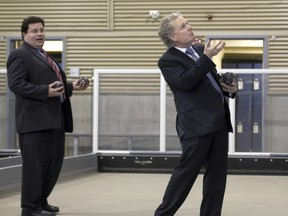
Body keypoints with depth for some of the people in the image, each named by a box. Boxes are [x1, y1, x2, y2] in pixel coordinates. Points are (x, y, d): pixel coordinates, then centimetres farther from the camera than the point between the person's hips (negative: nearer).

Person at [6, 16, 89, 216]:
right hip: (35, 120, -9)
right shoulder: (20, 55, -7)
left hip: (54, 118, 9)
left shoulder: (44, 56, 22)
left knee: (55, 161, 12)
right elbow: (16, 84, -18)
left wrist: (71, 86, 13)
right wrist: (46, 92, -24)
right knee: (35, 164, -4)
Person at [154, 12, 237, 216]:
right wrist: (207, 58, -22)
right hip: (197, 123, -7)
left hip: (219, 121, 7)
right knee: (187, 170, -2)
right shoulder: (168, 60, -4)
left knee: (217, 172, 8)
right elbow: (185, 81, -21)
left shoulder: (200, 49, 17)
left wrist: (231, 87, 7)